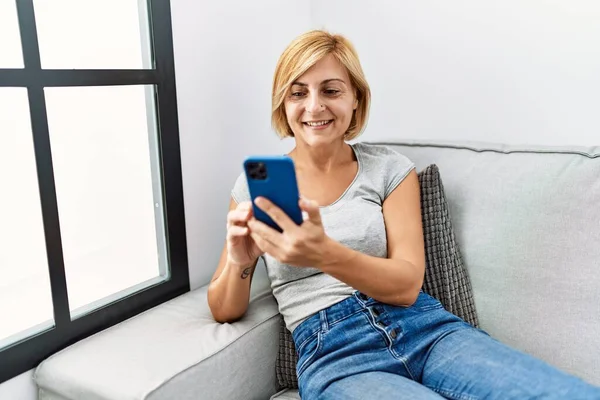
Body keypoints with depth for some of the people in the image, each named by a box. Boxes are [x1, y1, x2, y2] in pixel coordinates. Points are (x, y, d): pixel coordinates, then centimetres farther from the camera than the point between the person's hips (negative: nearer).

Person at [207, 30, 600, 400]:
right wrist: (240, 260, -16)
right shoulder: (257, 184, 8)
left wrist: (325, 254, -24)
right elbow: (225, 312, 7)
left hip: (424, 328, 1)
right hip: (332, 354, -1)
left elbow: (407, 285, -4)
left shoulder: (389, 168, 8)